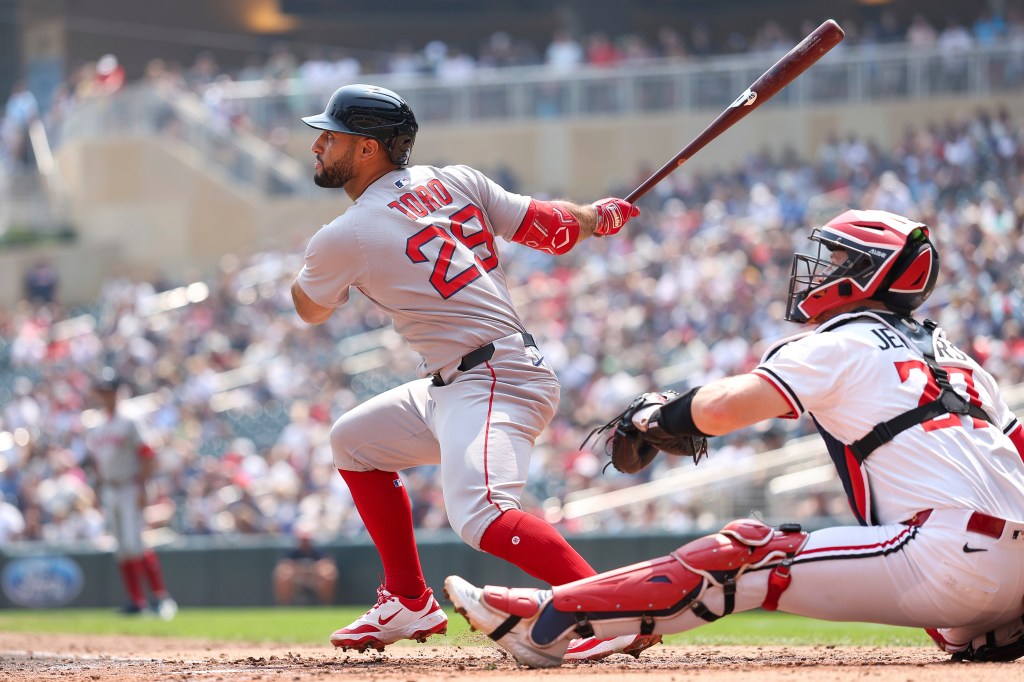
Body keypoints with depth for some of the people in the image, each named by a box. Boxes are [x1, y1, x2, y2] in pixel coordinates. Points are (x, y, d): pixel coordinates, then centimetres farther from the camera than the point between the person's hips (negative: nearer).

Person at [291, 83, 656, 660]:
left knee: (480, 515, -31)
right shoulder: (457, 181, 8)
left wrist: (311, 267, 32)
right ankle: (410, 602, 29)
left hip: (494, 382, -10)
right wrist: (599, 216, 23)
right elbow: (554, 229, 7)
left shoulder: (341, 240, -9)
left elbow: (310, 310, 13)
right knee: (355, 440, 24)